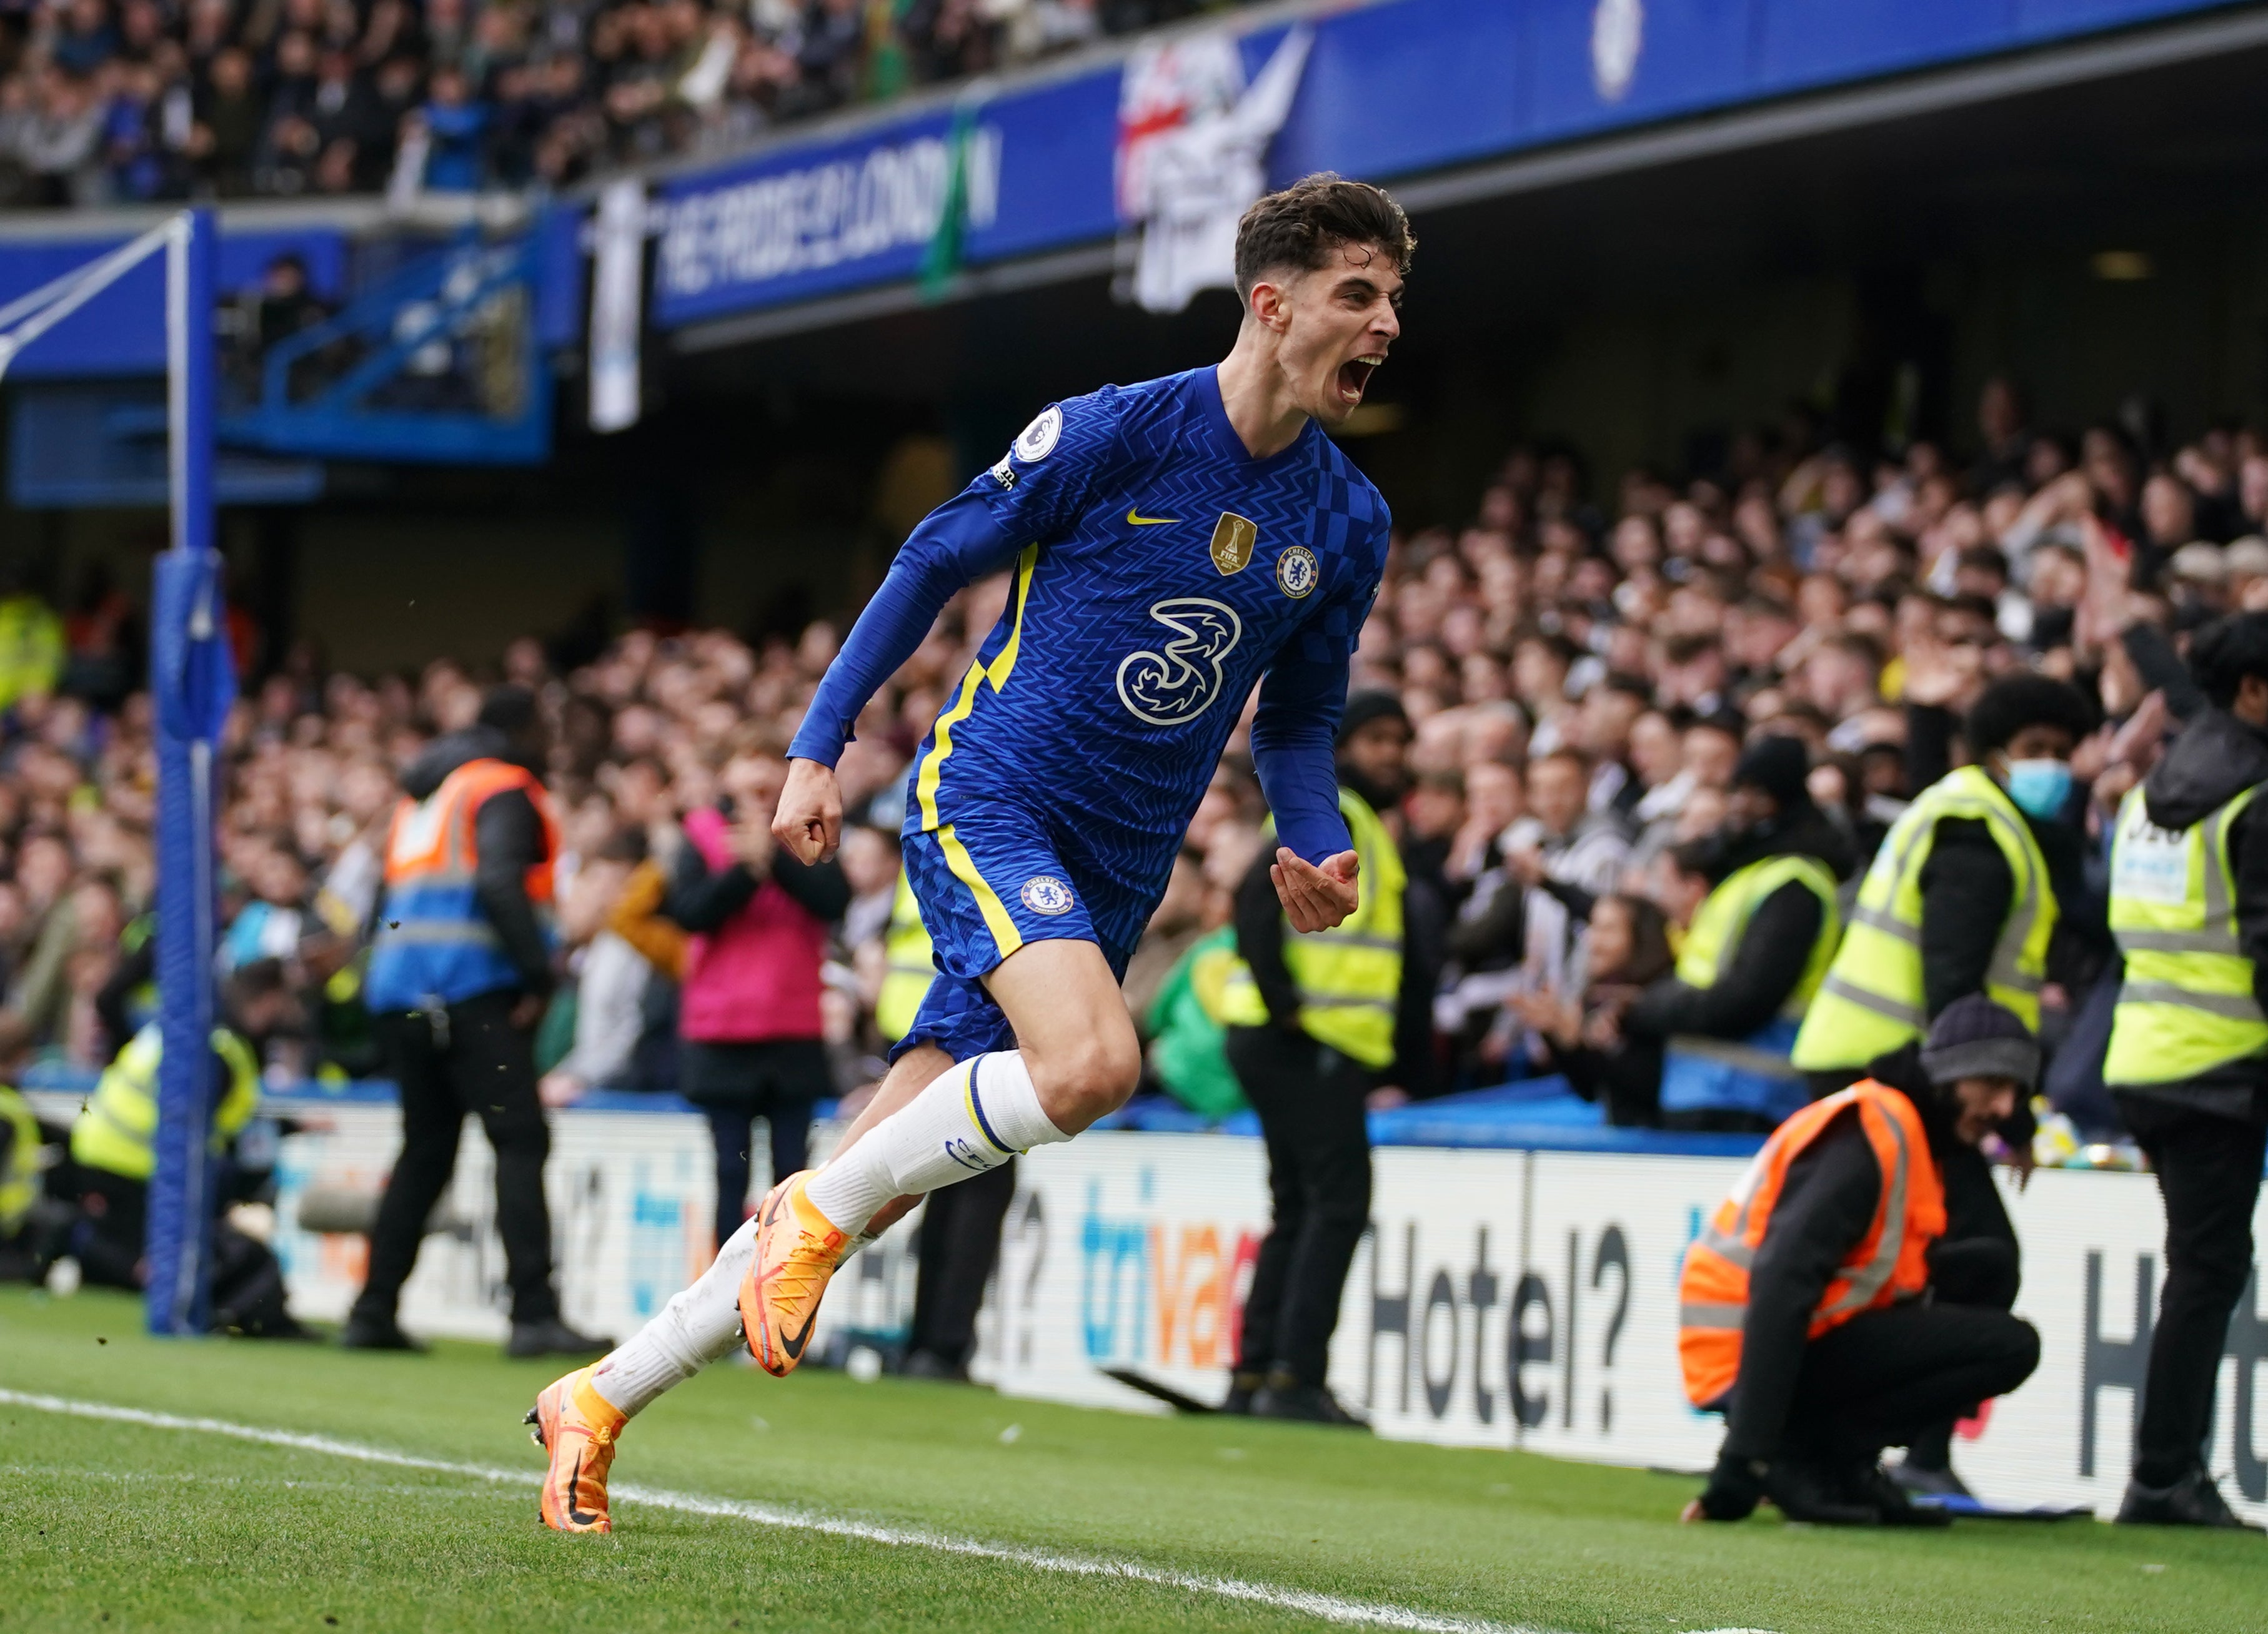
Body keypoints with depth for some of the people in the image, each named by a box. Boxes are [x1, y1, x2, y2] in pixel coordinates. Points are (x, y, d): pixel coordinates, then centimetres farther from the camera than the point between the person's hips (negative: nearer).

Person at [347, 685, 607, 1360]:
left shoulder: (420, 795, 25)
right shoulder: (505, 790, -2)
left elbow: (391, 898, 23)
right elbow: (499, 881, -18)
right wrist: (539, 973, -17)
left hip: (398, 990, 8)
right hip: (474, 988, -8)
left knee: (425, 1148, 14)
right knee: (521, 1140, -10)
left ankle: (373, 1310, 11)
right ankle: (533, 1314, -19)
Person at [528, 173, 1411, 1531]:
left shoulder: (1349, 524, 6)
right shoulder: (1118, 432, -10)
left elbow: (1298, 719, 19)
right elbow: (937, 561, 1)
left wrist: (1317, 848, -1)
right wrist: (822, 745, 0)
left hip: (1112, 880, 5)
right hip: (988, 798, -5)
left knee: (866, 1195, 2)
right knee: (1092, 1064, -33)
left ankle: (602, 1398, 13)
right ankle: (811, 1213, -11)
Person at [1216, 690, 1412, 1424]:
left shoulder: (1365, 823, 22)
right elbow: (1258, 899, -20)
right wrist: (1284, 1004, -23)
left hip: (1324, 1050, 10)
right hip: (1305, 1043, -10)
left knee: (1299, 1212, 12)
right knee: (1339, 1204, -11)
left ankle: (1255, 1372, 13)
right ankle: (1296, 1376, -14)